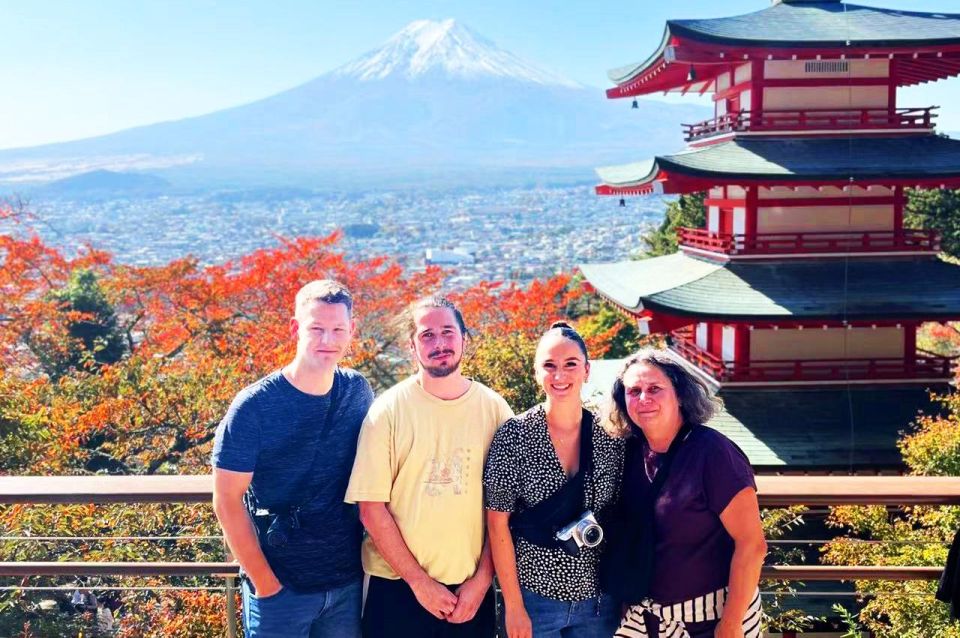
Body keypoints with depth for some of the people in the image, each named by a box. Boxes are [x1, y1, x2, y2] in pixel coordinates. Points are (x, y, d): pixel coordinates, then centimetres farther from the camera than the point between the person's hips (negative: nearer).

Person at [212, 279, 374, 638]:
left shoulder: (359, 391, -2)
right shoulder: (254, 406, -14)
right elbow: (227, 500, -12)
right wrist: (265, 583, -11)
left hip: (348, 582, 4)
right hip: (281, 587, -3)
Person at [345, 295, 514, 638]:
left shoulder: (495, 409, -2)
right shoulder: (389, 409, -7)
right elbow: (372, 507, -9)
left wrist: (482, 578, -3)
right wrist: (419, 581, -9)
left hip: (472, 590, 2)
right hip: (398, 586, -1)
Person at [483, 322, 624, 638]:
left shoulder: (612, 437, -3)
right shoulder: (514, 435, -10)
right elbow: (498, 525, -8)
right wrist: (513, 606, -10)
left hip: (599, 601, 2)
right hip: (534, 598, -2)